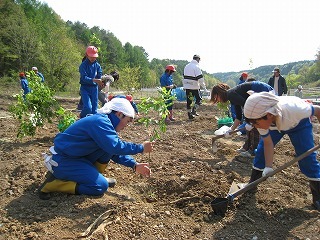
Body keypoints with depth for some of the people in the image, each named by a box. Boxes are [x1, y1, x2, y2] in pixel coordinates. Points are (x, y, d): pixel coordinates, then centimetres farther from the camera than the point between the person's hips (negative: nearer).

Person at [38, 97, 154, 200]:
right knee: (101, 187, -14)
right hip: (62, 161, -10)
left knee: (107, 149, 1)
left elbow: (115, 152, 11)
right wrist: (141, 148, -20)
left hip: (76, 157, 10)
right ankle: (53, 183, -8)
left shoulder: (104, 122, 9)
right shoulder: (100, 122, -21)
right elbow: (115, 146, -33)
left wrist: (134, 165, 1)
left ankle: (94, 177, 13)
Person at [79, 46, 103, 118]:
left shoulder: (97, 65, 4)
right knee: (88, 108, -16)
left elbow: (99, 76, -1)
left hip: (94, 88, 4)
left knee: (94, 109, 7)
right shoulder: (83, 65, -8)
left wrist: (101, 82, -25)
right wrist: (94, 80, -35)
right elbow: (84, 78, -19)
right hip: (85, 88, -4)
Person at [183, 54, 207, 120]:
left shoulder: (186, 66, 12)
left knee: (189, 100, 11)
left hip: (187, 87, 7)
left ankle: (190, 115, 16)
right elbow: (200, 78, -16)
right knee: (199, 99, 9)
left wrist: (184, 85, 24)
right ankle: (194, 111, -2)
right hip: (195, 87, -7)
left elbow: (184, 76, 18)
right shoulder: (196, 67, -11)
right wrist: (204, 87, -11)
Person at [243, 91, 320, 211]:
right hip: (274, 124, 3)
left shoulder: (294, 109, -46)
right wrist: (268, 167, -33)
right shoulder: (261, 118, -34)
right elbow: (268, 143, -24)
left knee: (307, 158, -10)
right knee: (261, 151, -4)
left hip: (299, 123, -2)